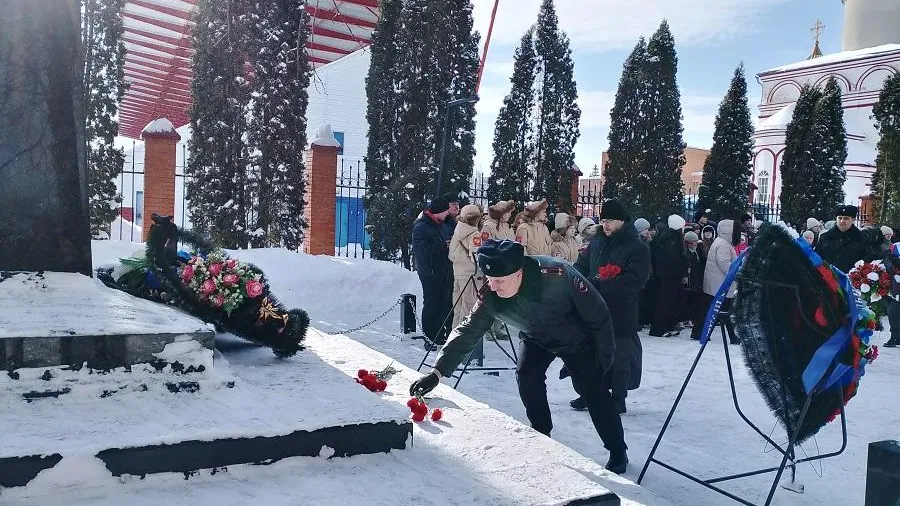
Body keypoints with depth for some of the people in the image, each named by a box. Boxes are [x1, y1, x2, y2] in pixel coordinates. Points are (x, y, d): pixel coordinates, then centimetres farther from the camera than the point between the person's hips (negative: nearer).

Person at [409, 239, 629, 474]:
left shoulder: (557, 276, -41)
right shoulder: (491, 296, -28)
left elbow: (599, 315, -28)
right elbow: (468, 331, -25)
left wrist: (605, 356, -17)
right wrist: (438, 371, -34)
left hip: (577, 339, -4)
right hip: (536, 338, 4)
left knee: (594, 391, -4)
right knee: (526, 378, -12)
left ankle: (618, 450, 17)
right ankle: (541, 436, 12)